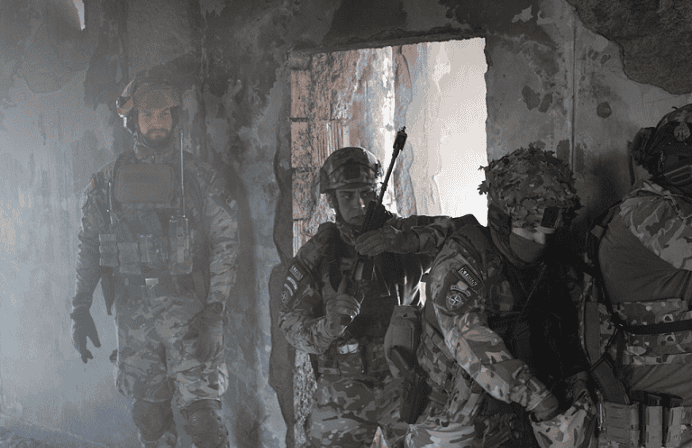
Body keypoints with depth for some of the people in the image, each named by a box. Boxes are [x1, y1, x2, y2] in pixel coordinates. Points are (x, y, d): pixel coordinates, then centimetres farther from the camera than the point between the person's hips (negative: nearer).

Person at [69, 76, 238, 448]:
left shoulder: (199, 177, 0)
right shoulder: (109, 180, 8)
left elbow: (225, 242, -3)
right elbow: (89, 246, 13)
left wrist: (214, 311, -12)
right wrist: (80, 309, 6)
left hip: (187, 305, -3)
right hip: (134, 310, 3)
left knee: (199, 408, -9)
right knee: (148, 411, 10)